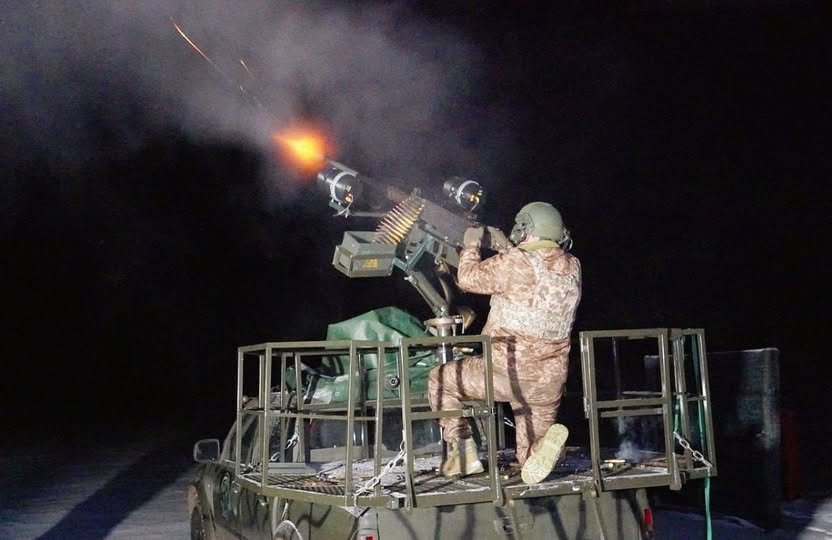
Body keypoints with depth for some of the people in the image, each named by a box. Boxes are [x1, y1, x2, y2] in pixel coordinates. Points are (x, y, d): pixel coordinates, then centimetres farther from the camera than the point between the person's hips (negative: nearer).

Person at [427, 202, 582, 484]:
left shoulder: (515, 262, -15)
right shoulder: (572, 267, 4)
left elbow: (468, 278, -3)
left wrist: (471, 244, 14)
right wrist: (506, 248, 25)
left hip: (507, 373, -5)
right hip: (550, 381, 6)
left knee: (440, 380, 19)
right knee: (533, 465, 19)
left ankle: (463, 450, 10)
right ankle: (546, 441, -15)